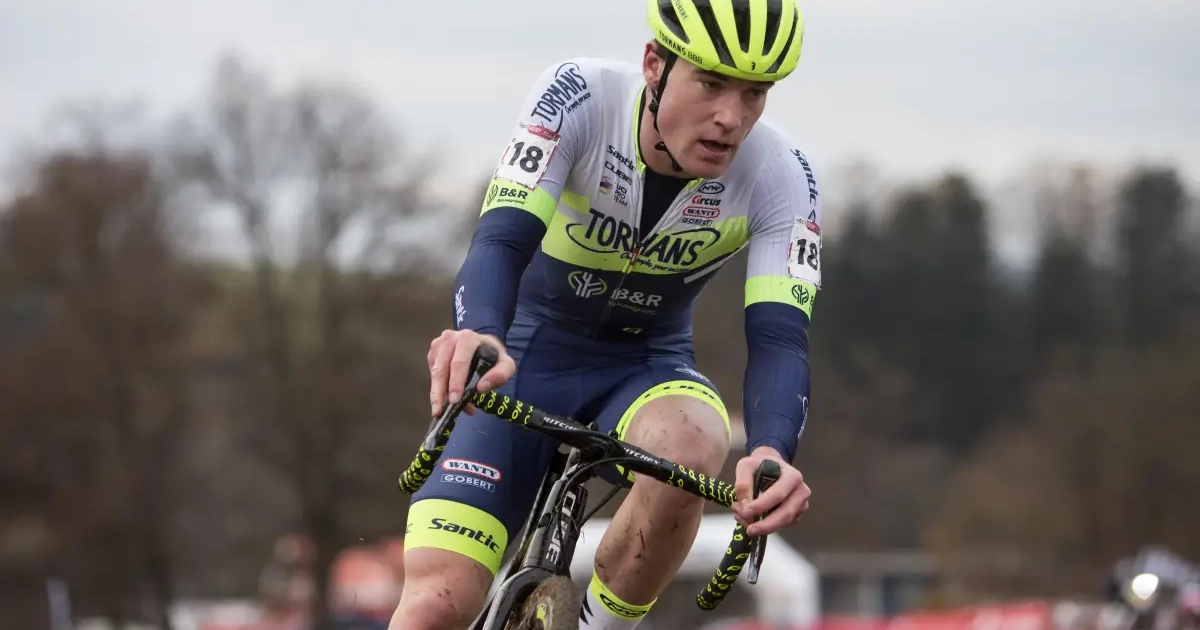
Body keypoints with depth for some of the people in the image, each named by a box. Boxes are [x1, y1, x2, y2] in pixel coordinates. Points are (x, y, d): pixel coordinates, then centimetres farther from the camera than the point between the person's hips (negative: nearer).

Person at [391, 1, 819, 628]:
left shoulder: (780, 178, -19)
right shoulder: (578, 99, -24)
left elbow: (779, 337, -27)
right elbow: (502, 239, -35)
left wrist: (771, 453, -50)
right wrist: (478, 336, -58)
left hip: (644, 369, 1)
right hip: (523, 360, -1)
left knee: (689, 449, -37)